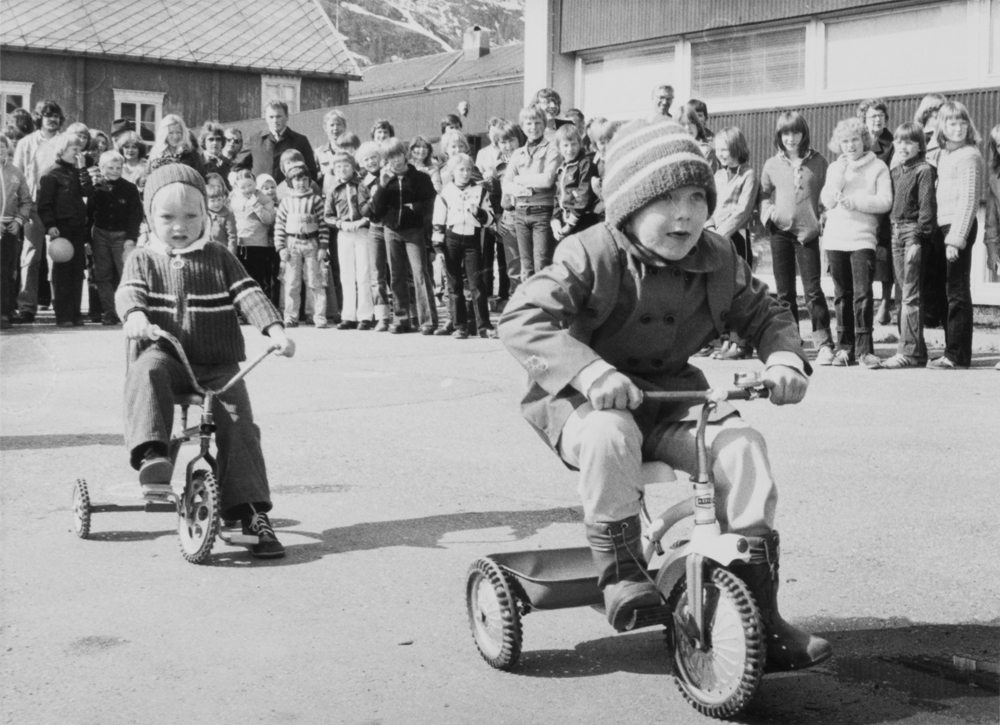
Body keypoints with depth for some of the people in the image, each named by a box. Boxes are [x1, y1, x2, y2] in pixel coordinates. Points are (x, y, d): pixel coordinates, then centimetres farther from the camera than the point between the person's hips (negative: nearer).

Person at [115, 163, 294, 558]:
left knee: (238, 424, -19)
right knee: (146, 370, -36)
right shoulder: (143, 259, 11)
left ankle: (253, 514, -18)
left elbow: (249, 294, 1)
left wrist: (275, 328, -17)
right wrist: (135, 315, -33)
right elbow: (128, 292, -8)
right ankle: (151, 454, -45)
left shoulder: (219, 258, 12)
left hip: (217, 366, 0)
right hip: (166, 358, 0)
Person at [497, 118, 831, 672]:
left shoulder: (718, 261, 2)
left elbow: (766, 315, 14)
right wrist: (589, 370, -39)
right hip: (587, 401, -4)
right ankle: (620, 571, -17)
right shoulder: (591, 257, -15)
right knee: (610, 436, -39)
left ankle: (758, 611, -14)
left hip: (671, 397, 4)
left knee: (741, 444, -21)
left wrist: (783, 358, -10)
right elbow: (521, 319, -25)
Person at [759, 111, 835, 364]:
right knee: (784, 291, 7)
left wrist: (823, 219, -4)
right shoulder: (772, 165, 8)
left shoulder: (818, 162, 3)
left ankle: (824, 344, -3)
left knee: (813, 289, -7)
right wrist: (768, 213, -3)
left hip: (808, 231, -2)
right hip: (780, 231, 3)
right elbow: (764, 195, 15)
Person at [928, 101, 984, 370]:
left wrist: (956, 238, -19)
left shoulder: (968, 155, -9)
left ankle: (957, 355, -3)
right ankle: (953, 351, 18)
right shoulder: (944, 154, 15)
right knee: (947, 292, 11)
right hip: (943, 227, 8)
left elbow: (969, 200, -14)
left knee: (957, 293, -6)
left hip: (958, 227, -8)